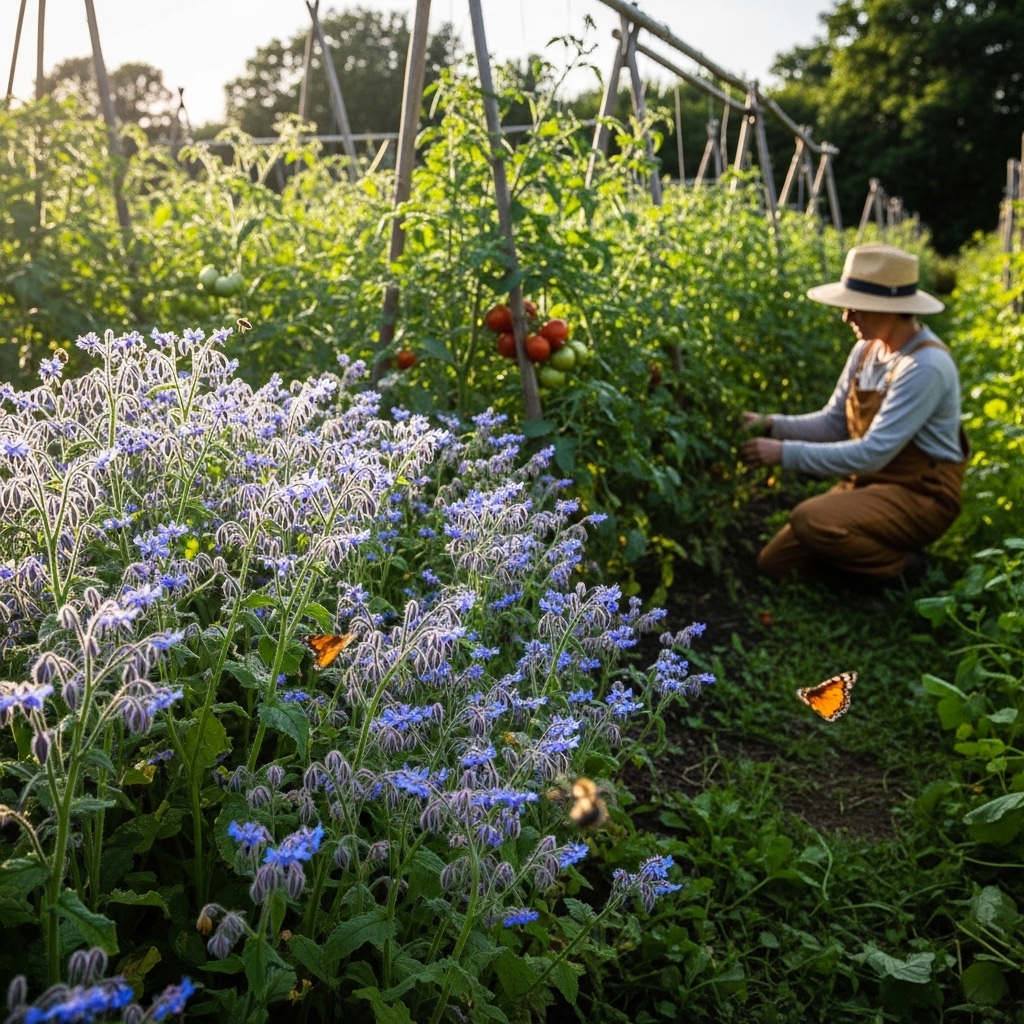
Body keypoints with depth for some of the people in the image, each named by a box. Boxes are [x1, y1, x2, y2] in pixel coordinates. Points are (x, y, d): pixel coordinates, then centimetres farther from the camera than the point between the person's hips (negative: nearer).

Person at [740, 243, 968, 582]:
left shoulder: (925, 366, -24)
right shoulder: (866, 350, 2)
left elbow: (873, 452, -28)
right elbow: (833, 423, 9)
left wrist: (786, 453, -28)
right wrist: (773, 424, -9)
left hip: (918, 496, -8)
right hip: (867, 484, 8)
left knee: (809, 520, -33)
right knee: (774, 565, 0)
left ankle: (896, 565, -6)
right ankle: (874, 546, 17)